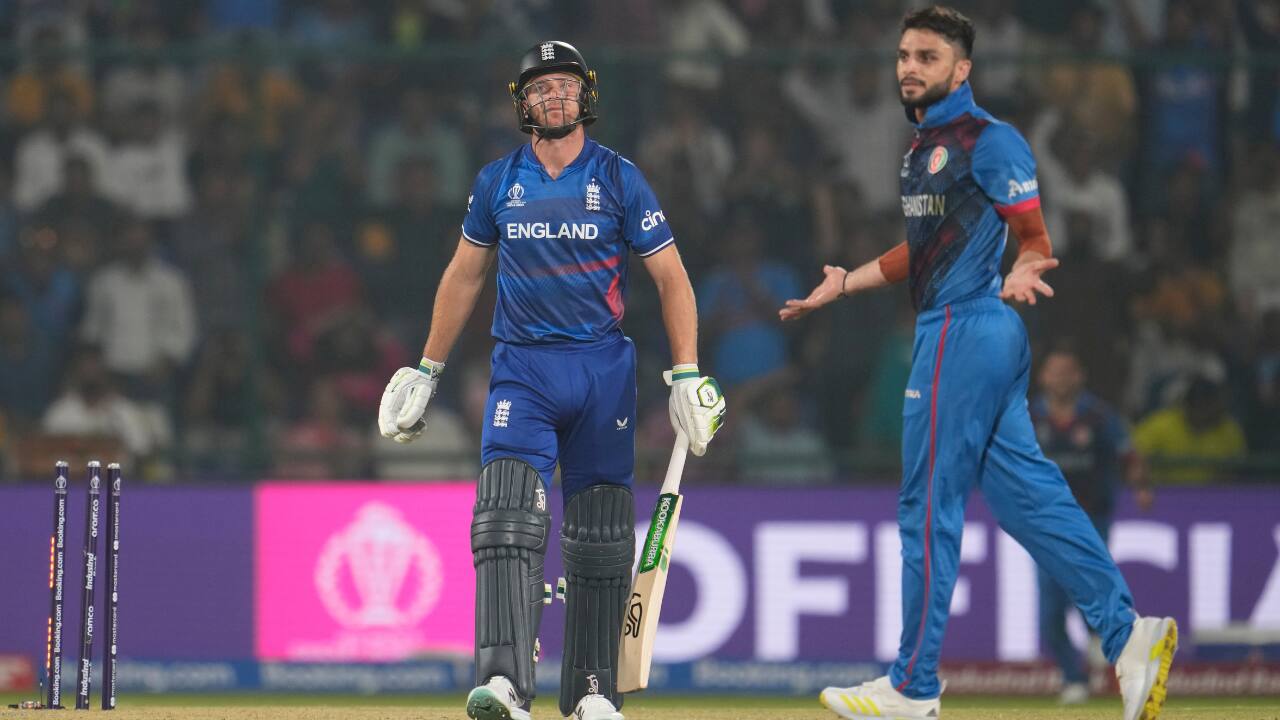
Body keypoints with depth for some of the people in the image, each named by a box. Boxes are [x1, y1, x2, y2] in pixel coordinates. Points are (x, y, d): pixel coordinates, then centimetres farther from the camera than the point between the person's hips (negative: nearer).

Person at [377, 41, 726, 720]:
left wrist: (688, 375, -9)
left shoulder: (619, 179, 0)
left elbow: (671, 278, 0)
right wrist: (426, 370, 17)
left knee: (599, 538, 5)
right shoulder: (497, 181, 6)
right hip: (521, 371, 1)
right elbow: (463, 276, 18)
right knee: (507, 522, -17)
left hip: (603, 368, -1)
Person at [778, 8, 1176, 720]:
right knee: (1026, 493, 6)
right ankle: (1128, 632, 3)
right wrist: (847, 283, 33)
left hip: (966, 333, -10)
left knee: (928, 508, -4)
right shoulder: (926, 144, 17)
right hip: (964, 334, 10)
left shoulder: (989, 141, -12)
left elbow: (1038, 239, -15)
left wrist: (1023, 274, -37)